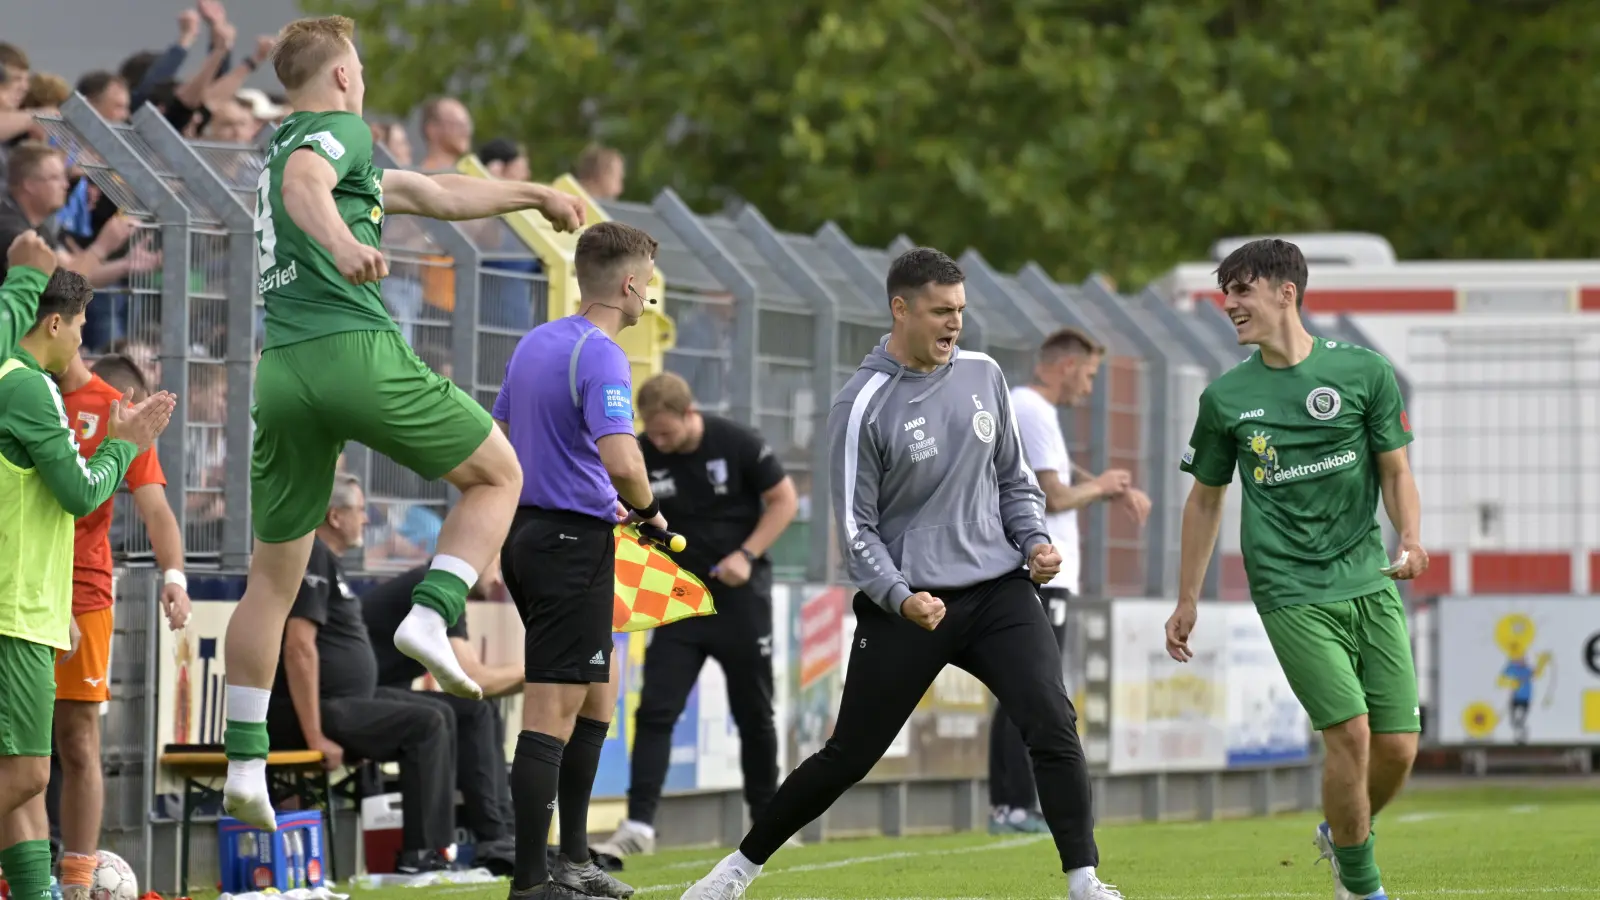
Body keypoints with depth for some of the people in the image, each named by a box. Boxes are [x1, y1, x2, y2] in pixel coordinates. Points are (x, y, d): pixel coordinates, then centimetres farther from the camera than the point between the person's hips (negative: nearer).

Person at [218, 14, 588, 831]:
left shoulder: (286, 142, 28)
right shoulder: (340, 129, 3)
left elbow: (436, 195, 36)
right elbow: (304, 182, -23)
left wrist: (530, 195, 42)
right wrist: (342, 242, -42)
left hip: (281, 368, 8)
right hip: (356, 350, -7)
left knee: (272, 576, 12)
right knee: (498, 475, 12)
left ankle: (244, 763, 7)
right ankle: (431, 616, -10)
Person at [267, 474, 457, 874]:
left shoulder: (325, 558, 18)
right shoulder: (311, 557, -16)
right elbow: (299, 647, -25)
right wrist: (316, 737, -27)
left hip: (341, 701, 11)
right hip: (314, 709, -11)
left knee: (437, 716, 15)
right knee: (425, 725, -14)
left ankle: (442, 844, 15)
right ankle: (418, 853, -13)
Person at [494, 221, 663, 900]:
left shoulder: (534, 343, 11)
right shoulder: (600, 355, -17)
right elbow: (621, 461, -28)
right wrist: (647, 510, -9)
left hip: (526, 531, 10)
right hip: (574, 543, -10)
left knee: (599, 690, 20)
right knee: (552, 715, -8)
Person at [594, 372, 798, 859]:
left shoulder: (737, 444, -13)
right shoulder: (641, 458, -6)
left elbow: (784, 500, -5)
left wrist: (747, 555, -16)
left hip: (741, 598, -2)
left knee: (753, 714, 9)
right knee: (655, 710, -9)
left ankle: (767, 822, 23)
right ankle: (639, 826, -11)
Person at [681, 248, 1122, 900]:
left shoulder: (983, 376, 6)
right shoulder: (863, 406, -9)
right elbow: (856, 528, -7)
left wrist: (1034, 540, 1)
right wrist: (900, 598, -21)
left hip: (998, 588, 4)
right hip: (906, 606, -4)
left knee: (1053, 724, -16)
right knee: (848, 756, 3)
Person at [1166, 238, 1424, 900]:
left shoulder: (1365, 372, 3)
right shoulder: (1225, 397, 5)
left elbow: (1395, 473, 7)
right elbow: (1205, 499, 15)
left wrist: (1410, 540, -11)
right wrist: (1187, 600, 16)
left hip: (1370, 582, 1)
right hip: (1291, 591, -1)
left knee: (1397, 745, -3)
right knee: (1349, 731, -17)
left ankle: (1341, 833, 28)